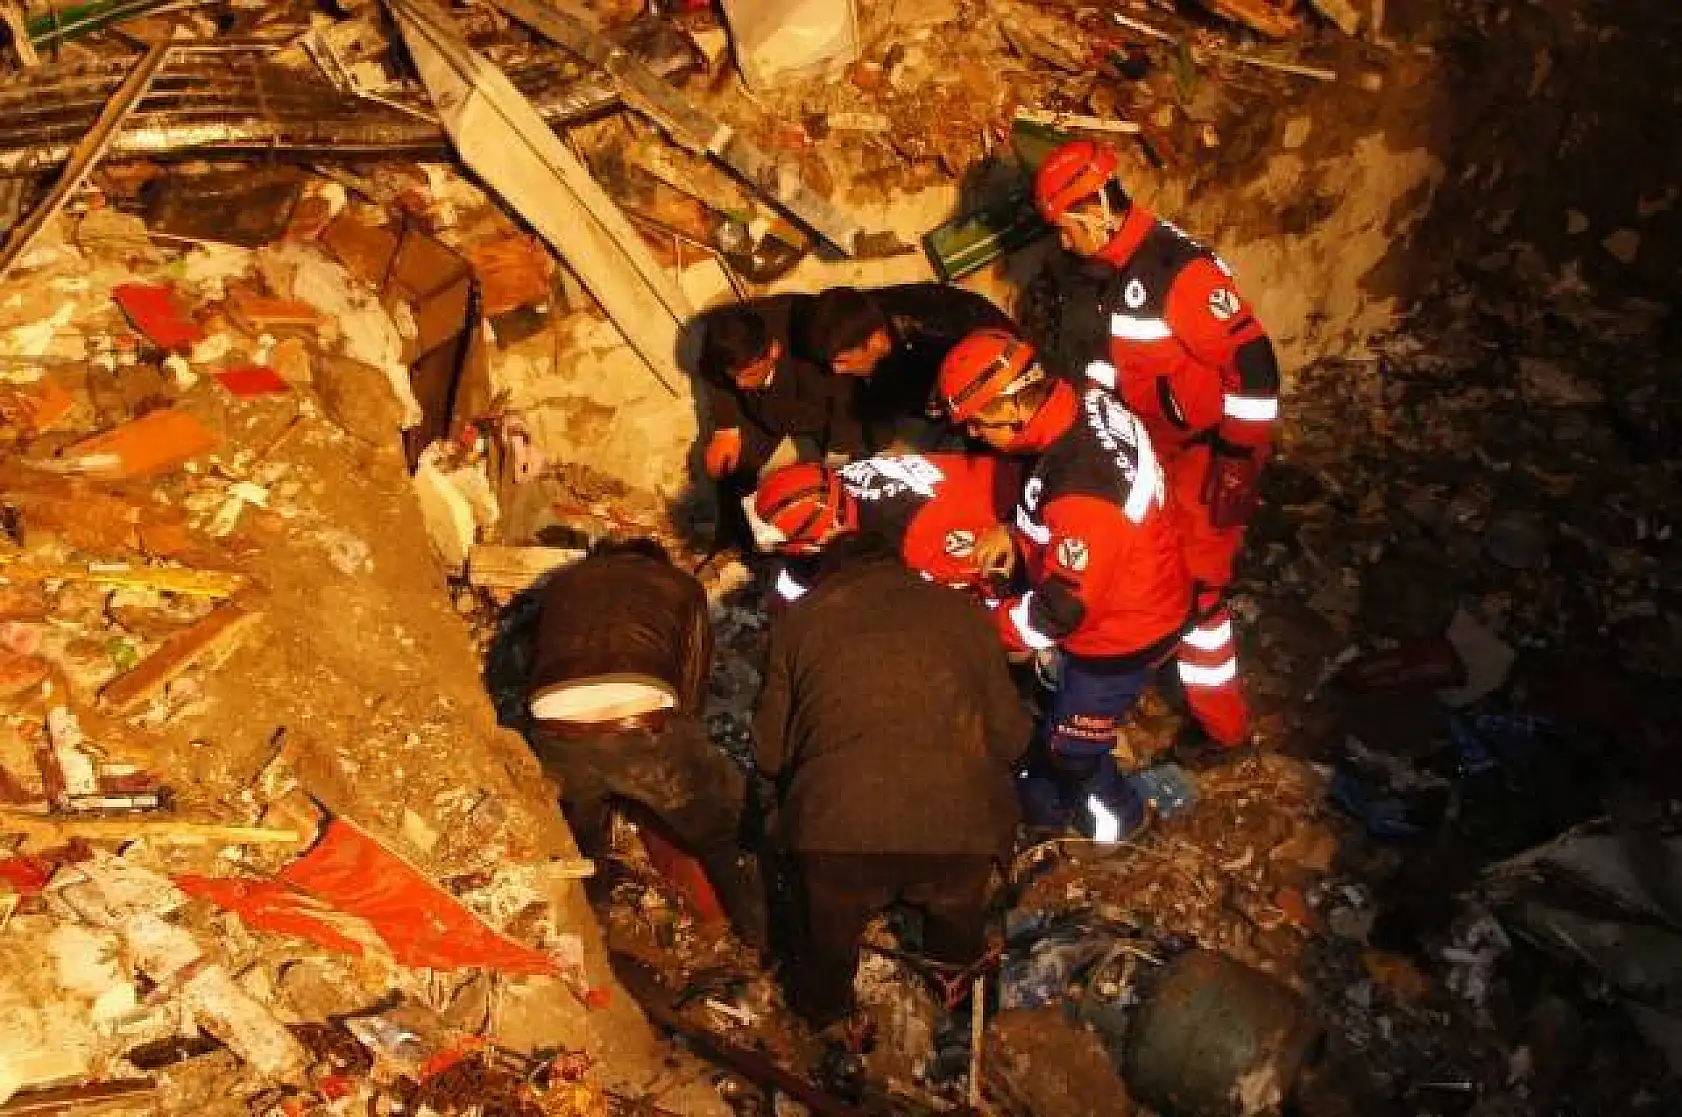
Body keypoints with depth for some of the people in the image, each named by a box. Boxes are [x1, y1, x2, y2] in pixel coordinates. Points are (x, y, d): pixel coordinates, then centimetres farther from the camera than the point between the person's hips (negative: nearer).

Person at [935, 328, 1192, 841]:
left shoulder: (1083, 494, -41)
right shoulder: (1085, 401, -15)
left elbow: (1063, 608, -31)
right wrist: (1014, 528, -3)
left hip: (1120, 632, -8)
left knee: (1069, 746, 16)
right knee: (1061, 703, 29)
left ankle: (1116, 821, 45)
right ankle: (1041, 804, 54)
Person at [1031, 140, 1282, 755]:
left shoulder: (1181, 267, -26)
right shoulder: (1118, 268, 3)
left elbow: (1253, 364, -28)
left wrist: (1236, 467, -24)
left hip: (1209, 451, -9)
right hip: (1155, 445, 9)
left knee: (1195, 585, -2)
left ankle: (1222, 726, 13)